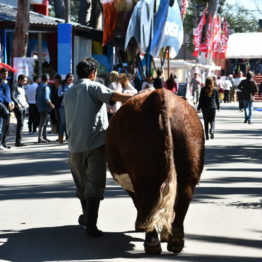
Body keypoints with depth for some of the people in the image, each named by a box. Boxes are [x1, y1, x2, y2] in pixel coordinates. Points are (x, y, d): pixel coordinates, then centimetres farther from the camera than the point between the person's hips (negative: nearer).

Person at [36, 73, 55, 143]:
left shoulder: (39, 86, 14)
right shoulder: (46, 87, -14)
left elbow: (36, 97, 18)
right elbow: (46, 98, -21)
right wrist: (51, 105, -10)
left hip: (40, 107, 9)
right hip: (45, 107, -9)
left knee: (44, 122, 15)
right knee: (43, 123, -8)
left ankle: (44, 137, 19)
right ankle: (40, 138, -10)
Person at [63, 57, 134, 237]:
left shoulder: (69, 94, 20)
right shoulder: (92, 86, 0)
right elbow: (114, 96, -18)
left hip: (75, 145, 6)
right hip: (96, 142, -6)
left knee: (82, 182, 19)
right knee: (95, 184, -5)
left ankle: (87, 217, 35)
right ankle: (91, 225, -13)